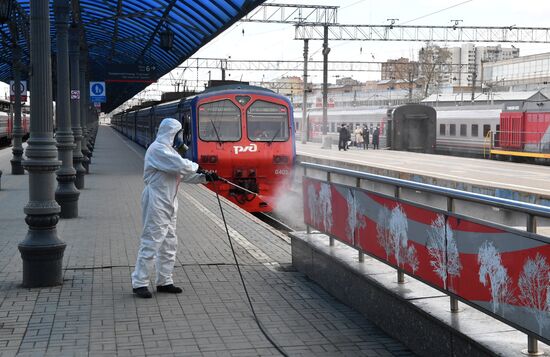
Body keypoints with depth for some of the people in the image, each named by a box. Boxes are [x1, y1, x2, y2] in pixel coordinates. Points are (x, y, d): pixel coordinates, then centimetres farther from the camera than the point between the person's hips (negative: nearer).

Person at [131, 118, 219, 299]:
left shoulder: (169, 150, 18)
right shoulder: (157, 149, -14)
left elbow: (184, 174, 18)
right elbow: (180, 165, -25)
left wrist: (204, 177, 7)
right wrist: (197, 167, -8)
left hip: (168, 205, 10)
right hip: (156, 204, -10)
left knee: (169, 243, 13)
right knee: (151, 242, -8)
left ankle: (164, 281, 22)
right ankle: (139, 283, -3)